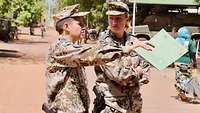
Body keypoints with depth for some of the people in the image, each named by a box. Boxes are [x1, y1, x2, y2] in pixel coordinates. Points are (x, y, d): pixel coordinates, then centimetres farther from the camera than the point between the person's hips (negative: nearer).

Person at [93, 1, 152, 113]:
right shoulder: (103, 43, -12)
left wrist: (127, 77, -10)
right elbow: (117, 74, -20)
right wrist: (137, 71, -4)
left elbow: (146, 71, 7)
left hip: (134, 104, 5)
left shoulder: (135, 42, 4)